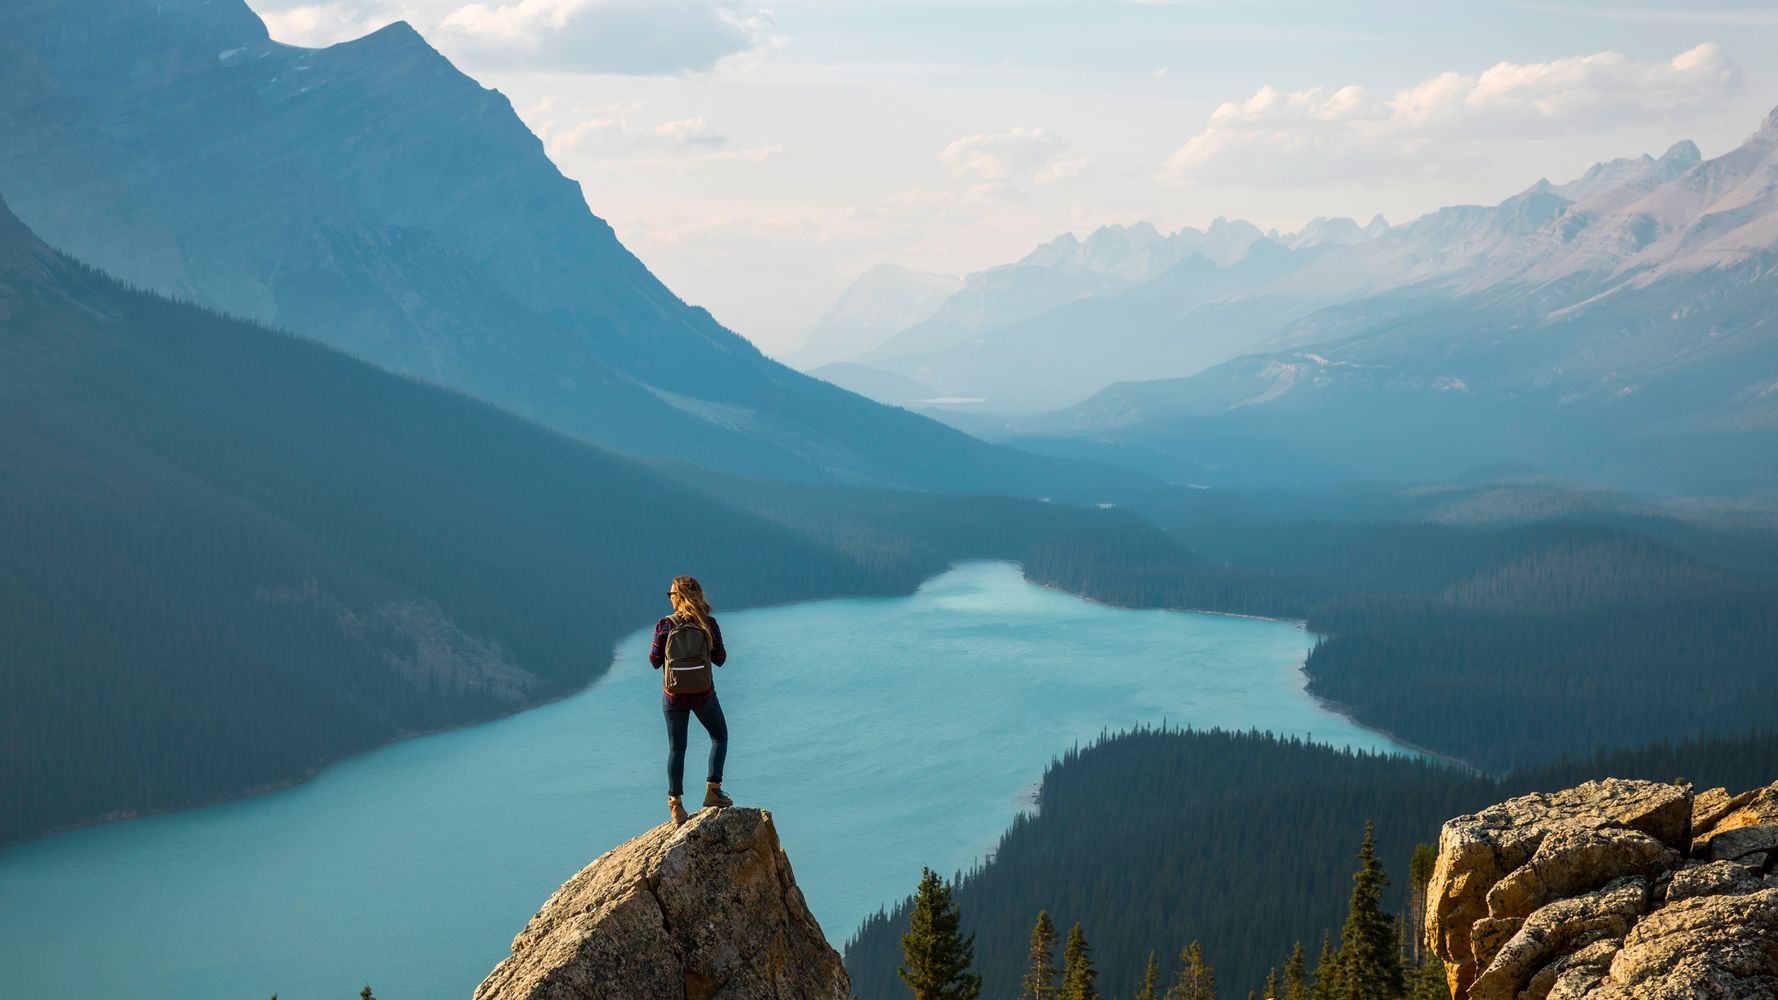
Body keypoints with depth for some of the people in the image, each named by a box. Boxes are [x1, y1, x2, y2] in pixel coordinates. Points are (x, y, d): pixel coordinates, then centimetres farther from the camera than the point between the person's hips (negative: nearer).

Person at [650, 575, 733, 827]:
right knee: (719, 737, 22)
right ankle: (712, 790, 11)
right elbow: (720, 659, -1)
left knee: (676, 748, 12)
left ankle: (676, 805, 7)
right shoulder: (709, 624, -9)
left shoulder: (665, 626, -9)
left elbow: (655, 661, -2)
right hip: (704, 694, -1)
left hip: (674, 695, 1)